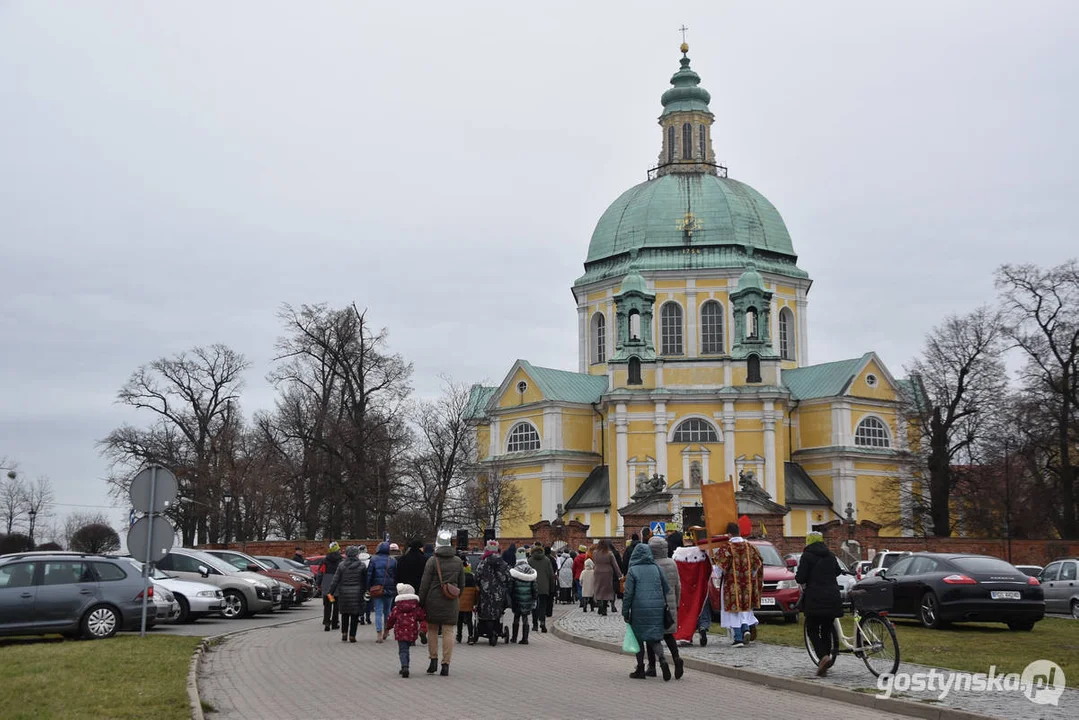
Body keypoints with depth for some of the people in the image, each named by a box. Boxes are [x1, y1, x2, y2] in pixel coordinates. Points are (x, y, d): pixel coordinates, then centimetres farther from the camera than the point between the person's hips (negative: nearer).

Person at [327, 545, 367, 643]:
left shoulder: (341, 565, -1)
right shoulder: (361, 565, -3)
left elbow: (335, 580, -2)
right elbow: (365, 581, -1)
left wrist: (331, 593, 1)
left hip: (344, 593, 1)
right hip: (357, 593, -1)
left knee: (345, 614, 17)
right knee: (355, 615, 6)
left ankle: (344, 633, 9)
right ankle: (352, 636, 4)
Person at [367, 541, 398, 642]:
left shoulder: (373, 560, -3)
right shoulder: (393, 561, 2)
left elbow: (369, 575, -4)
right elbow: (396, 576, 5)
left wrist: (368, 588, 2)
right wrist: (394, 588, 13)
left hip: (376, 589, -2)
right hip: (389, 590, 2)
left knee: (378, 612, -2)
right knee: (387, 611, 18)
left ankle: (379, 634, -11)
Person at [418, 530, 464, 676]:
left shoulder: (432, 561, -8)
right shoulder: (458, 561, 4)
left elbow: (425, 583, -7)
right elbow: (461, 583, 10)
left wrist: (421, 602, 0)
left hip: (434, 601, -2)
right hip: (451, 602, 2)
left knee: (432, 630, 13)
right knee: (448, 631, 4)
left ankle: (433, 660, 10)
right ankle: (446, 664, 1)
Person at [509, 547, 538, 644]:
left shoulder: (514, 571, -9)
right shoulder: (531, 571, -1)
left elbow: (510, 586, -6)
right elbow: (534, 586, 3)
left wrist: (510, 598, 4)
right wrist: (535, 597, 11)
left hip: (517, 598, -1)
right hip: (528, 599, 1)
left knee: (516, 617, 12)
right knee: (525, 618, 6)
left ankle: (514, 638, 20)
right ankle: (525, 638, 4)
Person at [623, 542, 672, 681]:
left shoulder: (633, 571, -5)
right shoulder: (656, 568, 5)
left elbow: (628, 593, -6)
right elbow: (666, 589, 7)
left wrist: (625, 612, 0)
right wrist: (664, 605, 19)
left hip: (639, 609, -3)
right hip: (657, 608, 3)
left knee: (639, 638, 9)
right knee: (654, 638, 7)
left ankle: (640, 670, 12)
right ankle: (662, 659, -19)